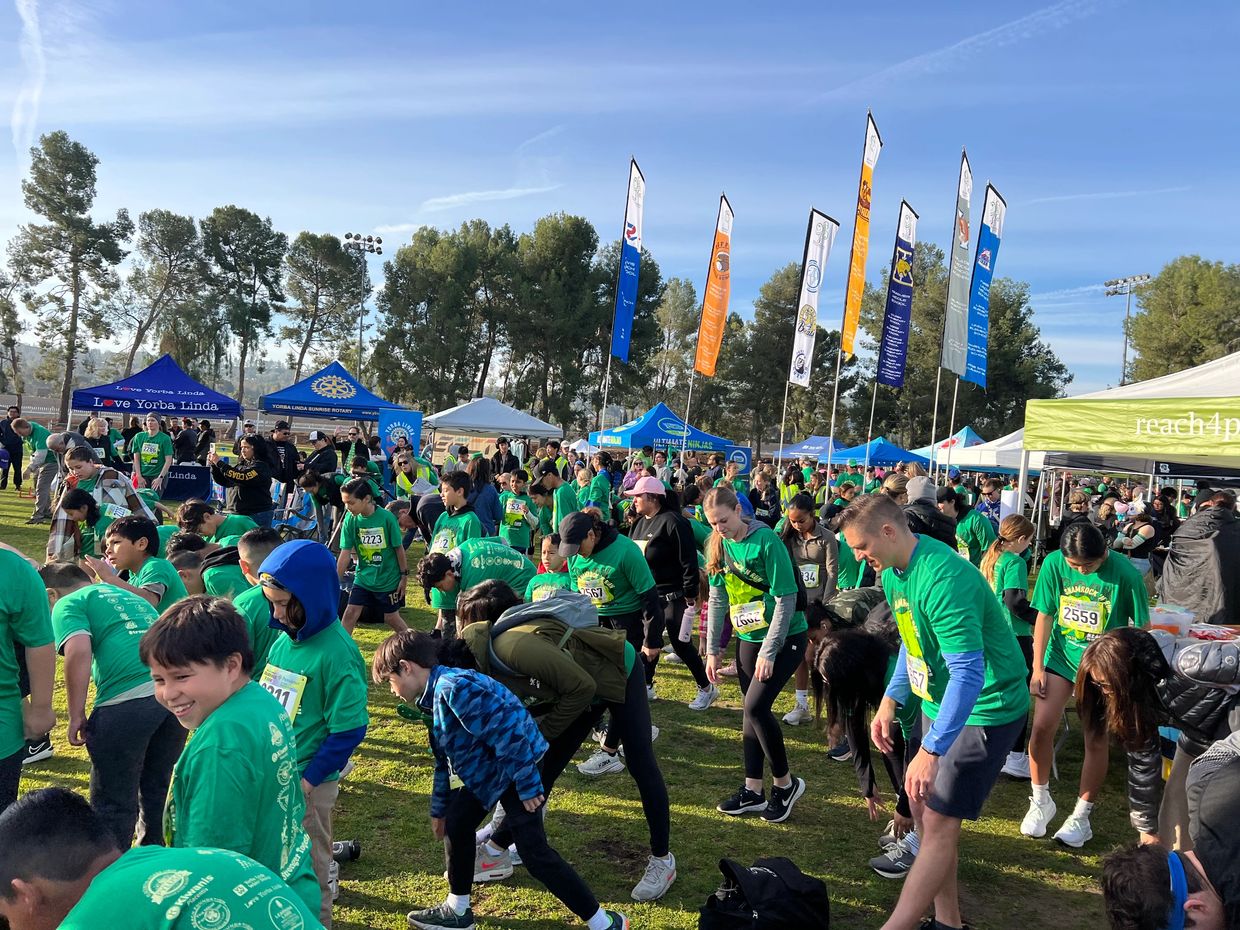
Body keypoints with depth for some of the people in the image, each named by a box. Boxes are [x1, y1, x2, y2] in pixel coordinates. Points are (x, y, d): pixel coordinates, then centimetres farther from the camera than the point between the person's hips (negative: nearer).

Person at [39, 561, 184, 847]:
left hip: (127, 699, -7)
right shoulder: (132, 597, 31)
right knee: (156, 790, 25)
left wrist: (76, 715, -4)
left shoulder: (68, 604, 10)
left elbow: (79, 651, -9)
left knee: (114, 803, 10)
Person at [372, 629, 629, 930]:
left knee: (533, 851, -10)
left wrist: (526, 784, -24)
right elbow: (445, 761, 22)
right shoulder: (437, 696, 10)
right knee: (456, 822, 14)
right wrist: (439, 808, 31)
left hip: (521, 768, -10)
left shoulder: (453, 687, -25)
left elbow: (505, 727, -29)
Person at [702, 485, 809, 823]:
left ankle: (785, 783, 6)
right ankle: (753, 790, 22)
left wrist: (769, 652, -21)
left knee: (755, 706, -14)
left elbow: (786, 599, -20)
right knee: (752, 710, 10)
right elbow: (717, 600, 6)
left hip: (785, 636, -7)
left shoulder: (767, 541, -20)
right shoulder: (719, 545, -1)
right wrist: (712, 650, 5)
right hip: (749, 636, 7)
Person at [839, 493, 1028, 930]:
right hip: (939, 701, 9)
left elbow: (968, 674, -32)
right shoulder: (894, 572, 0)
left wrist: (930, 750, -35)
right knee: (921, 806, 13)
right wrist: (890, 702, 6)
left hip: (983, 709, -9)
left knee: (939, 822, -6)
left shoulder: (942, 579, -30)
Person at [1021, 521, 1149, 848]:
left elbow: (1140, 628, -8)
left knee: (1095, 739, 2)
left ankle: (1081, 815, 20)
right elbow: (1044, 616, -4)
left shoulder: (1124, 573, -19)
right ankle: (1041, 801, 16)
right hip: (1061, 654, 2)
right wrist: (1038, 668, -4)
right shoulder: (1054, 564, -13)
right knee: (1041, 727, -6)